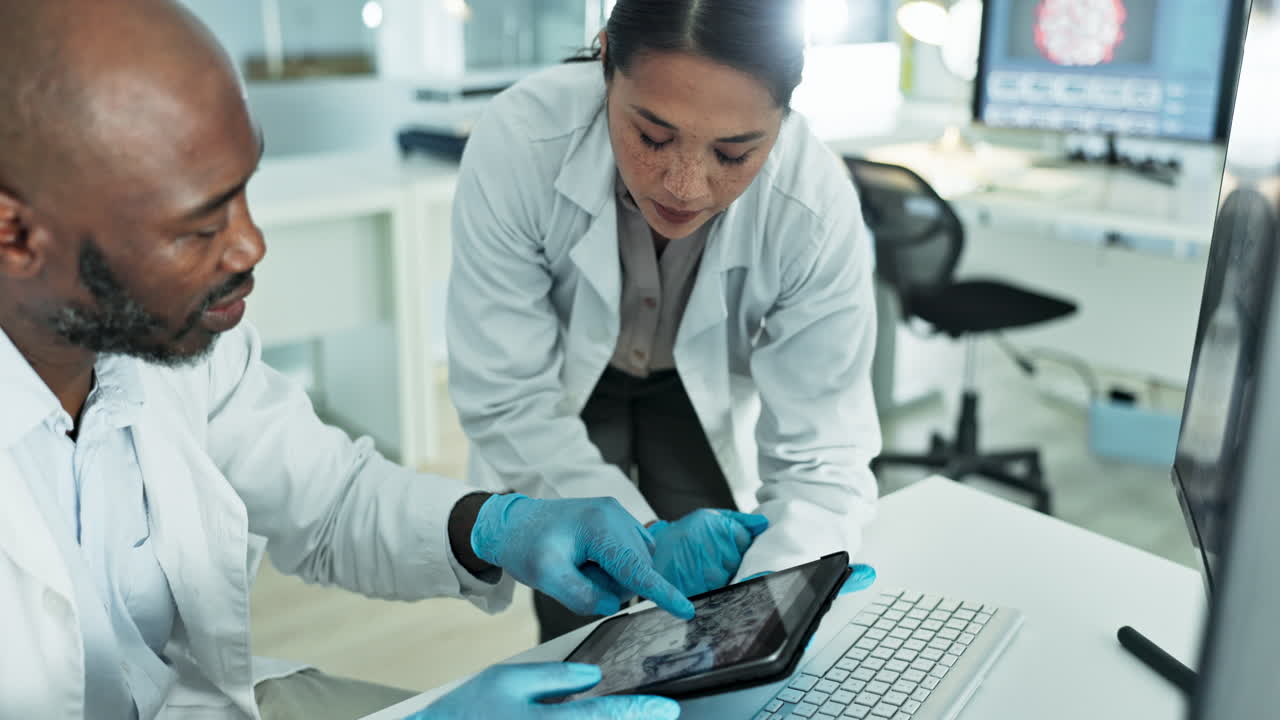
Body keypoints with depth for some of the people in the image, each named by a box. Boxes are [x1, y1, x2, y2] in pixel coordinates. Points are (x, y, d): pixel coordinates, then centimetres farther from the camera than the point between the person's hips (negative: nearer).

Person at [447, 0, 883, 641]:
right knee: (578, 642, 1)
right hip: (565, 387, 0)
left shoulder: (818, 208, -33)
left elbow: (820, 457, -27)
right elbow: (505, 400, -27)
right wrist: (643, 537, -37)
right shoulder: (517, 142, -35)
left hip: (704, 393, 1)